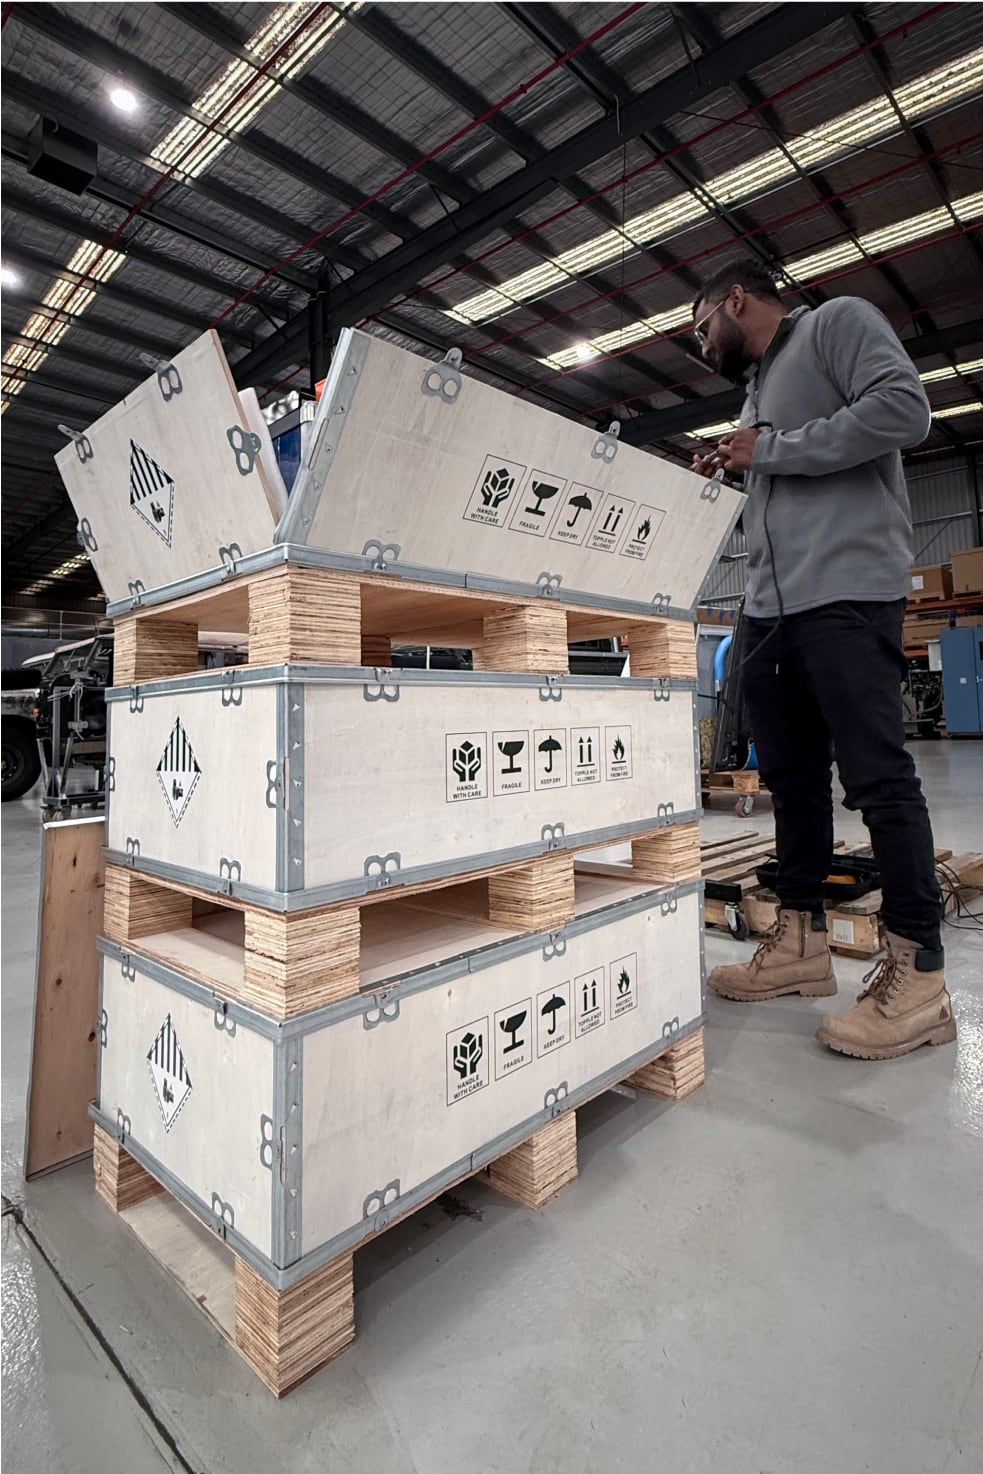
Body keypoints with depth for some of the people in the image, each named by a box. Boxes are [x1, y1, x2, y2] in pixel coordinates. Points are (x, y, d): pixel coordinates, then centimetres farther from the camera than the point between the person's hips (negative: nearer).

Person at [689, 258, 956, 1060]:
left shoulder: (838, 321, 7)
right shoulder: (758, 387, 29)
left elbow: (903, 408, -11)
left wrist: (772, 451, -6)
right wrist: (737, 470, 18)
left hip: (846, 591, -8)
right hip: (772, 605, 9)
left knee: (878, 776, -10)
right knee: (791, 775, 6)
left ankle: (918, 974, -1)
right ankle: (801, 942, 15)